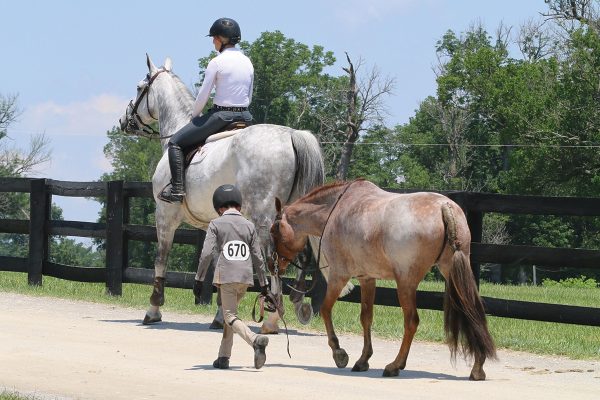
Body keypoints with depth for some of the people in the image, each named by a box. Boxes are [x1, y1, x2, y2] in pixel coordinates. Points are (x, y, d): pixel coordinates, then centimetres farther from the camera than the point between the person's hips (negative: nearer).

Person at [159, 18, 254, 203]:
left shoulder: (217, 62, -12)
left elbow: (203, 96, -9)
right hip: (245, 116, 6)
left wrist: (194, 116, 8)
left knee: (176, 142, 4)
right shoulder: (248, 62, 8)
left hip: (221, 115, -6)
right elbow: (249, 97, 14)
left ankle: (177, 189, -5)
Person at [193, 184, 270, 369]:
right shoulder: (249, 226, 10)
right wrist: (263, 283, 16)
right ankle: (223, 357, 17)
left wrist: (199, 279, -3)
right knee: (229, 313, 19)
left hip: (226, 276, -5)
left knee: (231, 317, -6)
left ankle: (255, 340, -33)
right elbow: (257, 257, 10)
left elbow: (206, 253, -8)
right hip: (245, 277, 5)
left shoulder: (216, 224, 0)